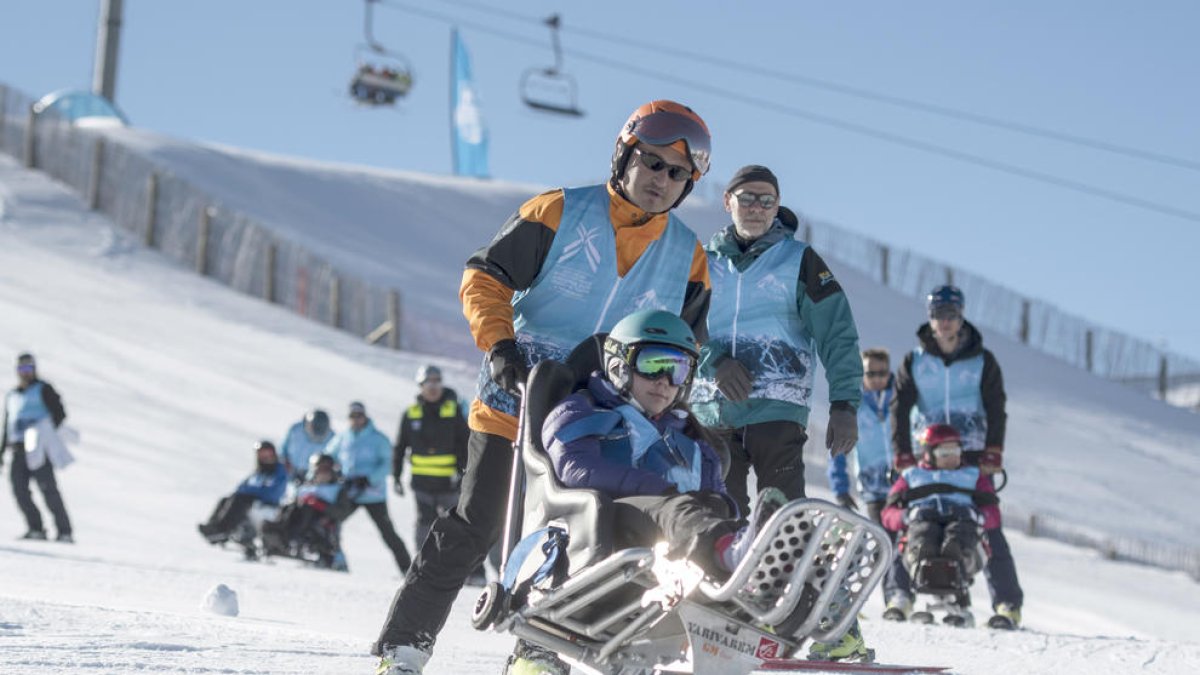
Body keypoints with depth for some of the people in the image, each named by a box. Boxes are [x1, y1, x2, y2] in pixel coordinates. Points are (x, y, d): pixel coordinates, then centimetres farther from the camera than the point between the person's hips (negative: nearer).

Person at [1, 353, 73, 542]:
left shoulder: (43, 389, 5)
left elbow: (59, 413, -3)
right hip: (18, 449, 6)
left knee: (47, 487, -14)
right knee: (19, 487, -12)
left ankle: (65, 532, -15)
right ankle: (35, 529, -8)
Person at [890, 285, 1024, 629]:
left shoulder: (982, 361, 6)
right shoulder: (914, 362, 8)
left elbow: (996, 410, 3)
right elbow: (900, 409, 5)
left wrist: (992, 455, -8)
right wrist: (902, 455, -6)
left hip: (972, 456, -1)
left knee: (988, 526, -9)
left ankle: (1007, 602, -9)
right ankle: (901, 593, 6)